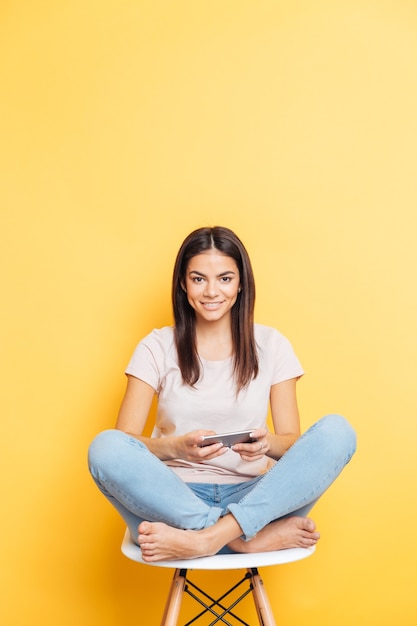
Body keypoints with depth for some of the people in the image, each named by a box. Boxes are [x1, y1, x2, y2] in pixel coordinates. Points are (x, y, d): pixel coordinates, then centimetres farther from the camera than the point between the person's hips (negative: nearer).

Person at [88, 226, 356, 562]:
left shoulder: (271, 345, 6)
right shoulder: (158, 348, 4)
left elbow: (292, 443, 3)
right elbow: (124, 440, -3)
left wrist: (267, 444, -21)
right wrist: (177, 447, -23)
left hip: (254, 497, 1)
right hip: (177, 498, 0)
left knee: (337, 432, -22)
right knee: (105, 447, -29)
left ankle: (207, 538, -31)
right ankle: (262, 538, -30)